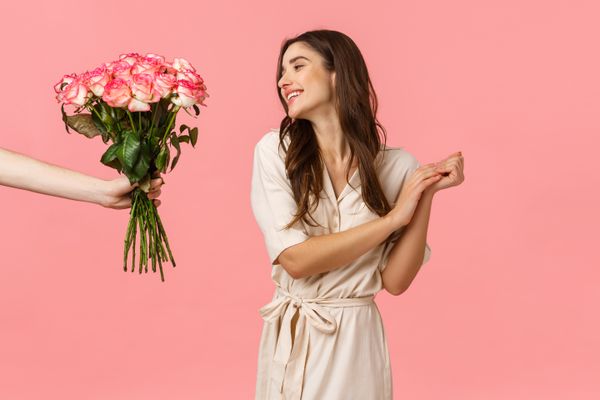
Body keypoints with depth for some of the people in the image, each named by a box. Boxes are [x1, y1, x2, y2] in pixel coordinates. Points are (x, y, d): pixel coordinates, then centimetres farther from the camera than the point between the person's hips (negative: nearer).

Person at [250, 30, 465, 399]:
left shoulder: (397, 165, -8)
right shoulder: (275, 150, -9)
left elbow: (395, 280, -9)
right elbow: (294, 259, -17)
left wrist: (428, 194, -17)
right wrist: (393, 217, -18)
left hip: (354, 340, -1)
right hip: (287, 337, 1)